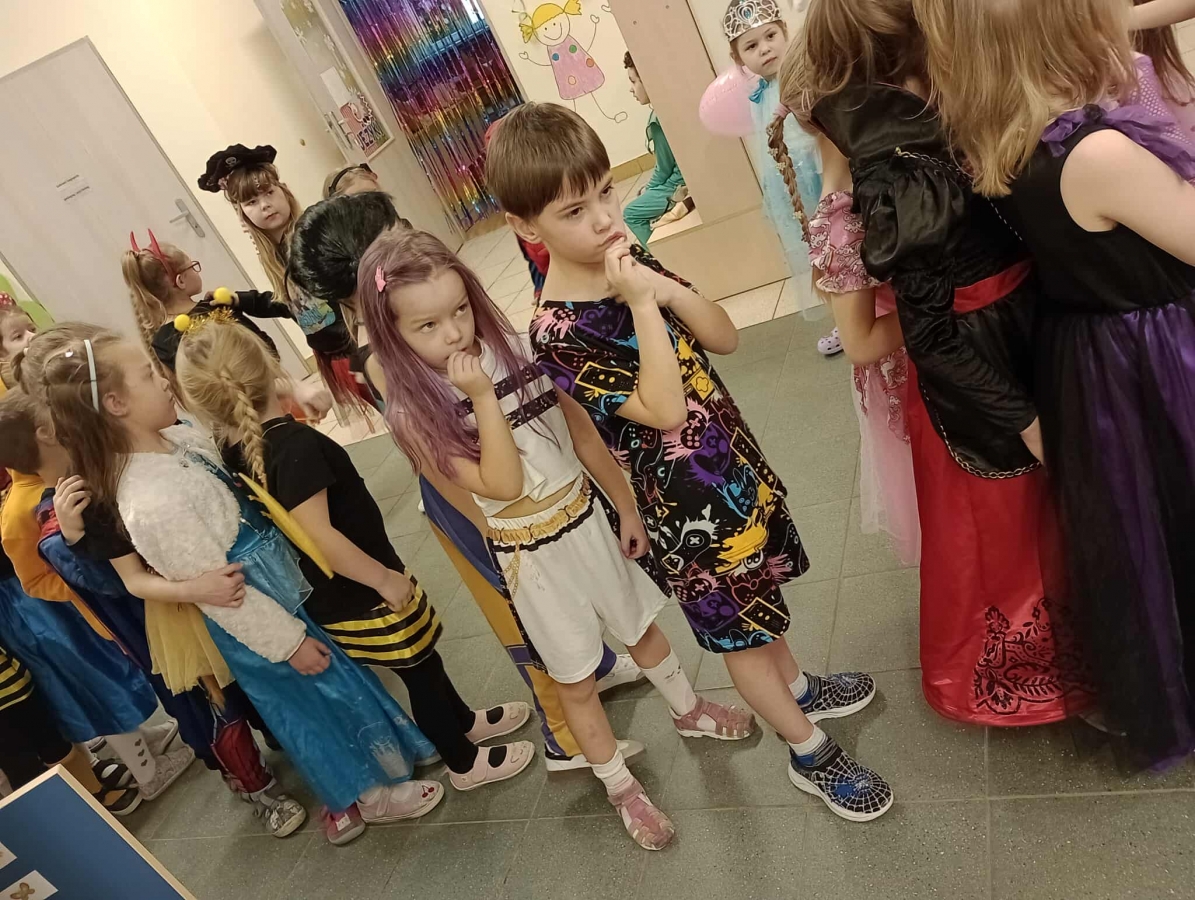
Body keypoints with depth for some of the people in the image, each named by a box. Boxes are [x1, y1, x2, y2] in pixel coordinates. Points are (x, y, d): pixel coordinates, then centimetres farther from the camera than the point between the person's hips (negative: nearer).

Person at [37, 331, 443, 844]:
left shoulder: (177, 438, -8)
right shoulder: (152, 504, -34)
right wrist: (288, 641, -16)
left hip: (281, 582, 8)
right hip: (257, 621, -8)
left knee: (339, 680, 26)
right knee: (317, 702, 14)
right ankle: (369, 794, 39)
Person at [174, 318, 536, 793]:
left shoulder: (235, 449, -7)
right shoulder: (296, 444, -31)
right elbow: (319, 535, -33)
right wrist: (386, 578, -24)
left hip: (331, 595, 8)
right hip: (361, 591, -8)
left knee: (421, 657, 27)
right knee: (419, 670, 13)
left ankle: (465, 722, 48)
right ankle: (465, 763, 34)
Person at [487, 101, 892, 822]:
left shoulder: (632, 263, -4)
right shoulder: (557, 332, -25)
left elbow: (726, 339, -4)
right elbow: (664, 411, -31)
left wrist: (666, 288, -20)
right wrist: (643, 306, -32)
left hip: (734, 459, 7)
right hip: (682, 497, -7)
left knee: (759, 588, 28)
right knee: (736, 628, 13)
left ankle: (797, 686, 55)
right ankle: (812, 753, 34)